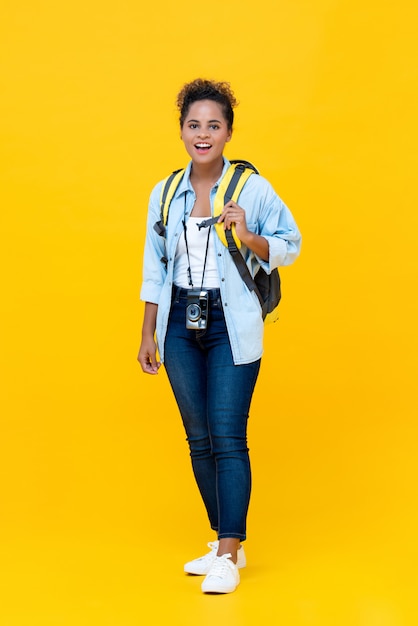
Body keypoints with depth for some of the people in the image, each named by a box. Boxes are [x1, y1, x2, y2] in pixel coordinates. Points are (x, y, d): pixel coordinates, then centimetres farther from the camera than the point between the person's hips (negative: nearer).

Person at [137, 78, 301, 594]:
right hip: (180, 323, 4)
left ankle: (229, 557, -3)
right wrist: (148, 334, 9)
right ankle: (224, 542, 22)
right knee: (198, 438, 8)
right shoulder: (164, 193, 7)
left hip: (232, 325, -4)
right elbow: (155, 268, 11)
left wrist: (248, 237, -20)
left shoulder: (252, 187, -4)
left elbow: (289, 246, 0)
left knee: (228, 437, -9)